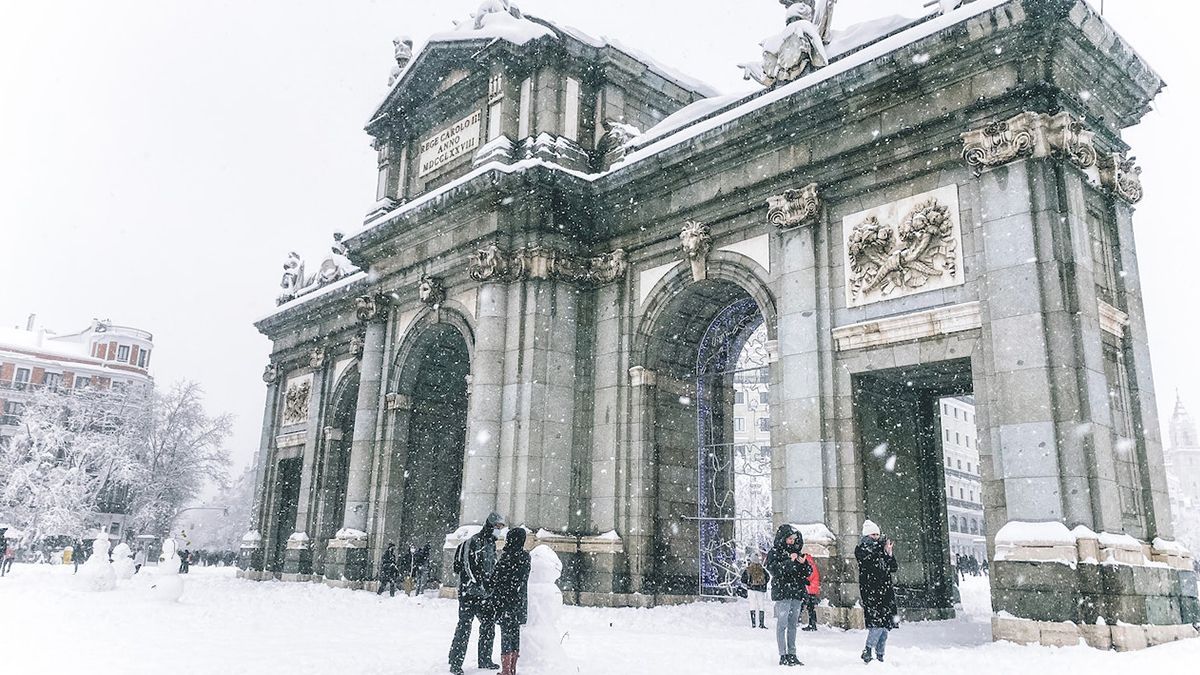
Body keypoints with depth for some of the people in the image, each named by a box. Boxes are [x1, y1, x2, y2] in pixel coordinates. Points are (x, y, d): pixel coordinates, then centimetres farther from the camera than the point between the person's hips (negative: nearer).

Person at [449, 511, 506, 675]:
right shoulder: (475, 541, -13)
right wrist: (480, 586, -23)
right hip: (469, 592, -9)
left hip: (485, 593, 9)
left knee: (489, 624, 12)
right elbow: (469, 566, -20)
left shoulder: (491, 543, 16)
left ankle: (485, 660, 24)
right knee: (465, 625, -6)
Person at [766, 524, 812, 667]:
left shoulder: (797, 551, 15)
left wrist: (803, 563, -6)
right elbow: (772, 569, -15)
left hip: (797, 592, 6)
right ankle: (783, 656, -2)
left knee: (793, 624, 9)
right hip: (782, 592, -6)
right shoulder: (775, 552, -1)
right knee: (782, 624, -5)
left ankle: (792, 654, 14)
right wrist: (789, 561, -20)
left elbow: (808, 572, 15)